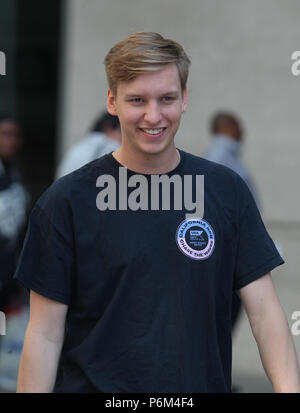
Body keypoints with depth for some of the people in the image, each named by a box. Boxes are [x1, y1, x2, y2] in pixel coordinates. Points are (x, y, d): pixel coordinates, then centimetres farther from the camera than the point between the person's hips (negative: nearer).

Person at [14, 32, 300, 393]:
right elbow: (45, 334, -6)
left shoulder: (226, 190, 1)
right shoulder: (67, 200, -6)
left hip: (204, 383, 3)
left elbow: (264, 311, -3)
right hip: (95, 384, -2)